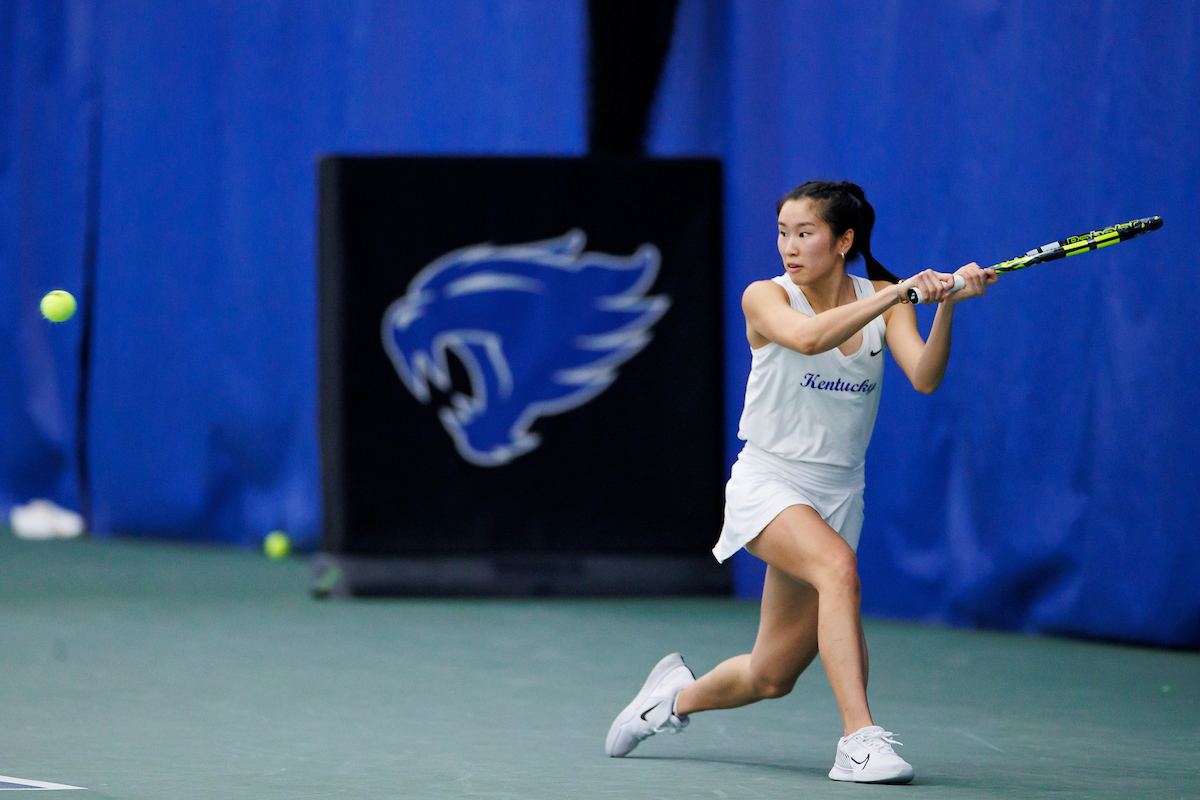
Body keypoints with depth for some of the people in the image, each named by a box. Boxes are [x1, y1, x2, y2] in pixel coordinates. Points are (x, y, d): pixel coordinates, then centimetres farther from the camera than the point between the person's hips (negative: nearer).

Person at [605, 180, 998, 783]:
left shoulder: (884, 301, 0)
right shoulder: (765, 298, -10)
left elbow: (924, 377, -18)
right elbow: (807, 337, -33)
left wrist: (946, 305, -35)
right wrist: (900, 293, -41)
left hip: (837, 496, 4)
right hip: (768, 484, -4)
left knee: (771, 677, 7)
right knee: (837, 566, -35)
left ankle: (679, 695, 39)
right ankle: (860, 740, -37)